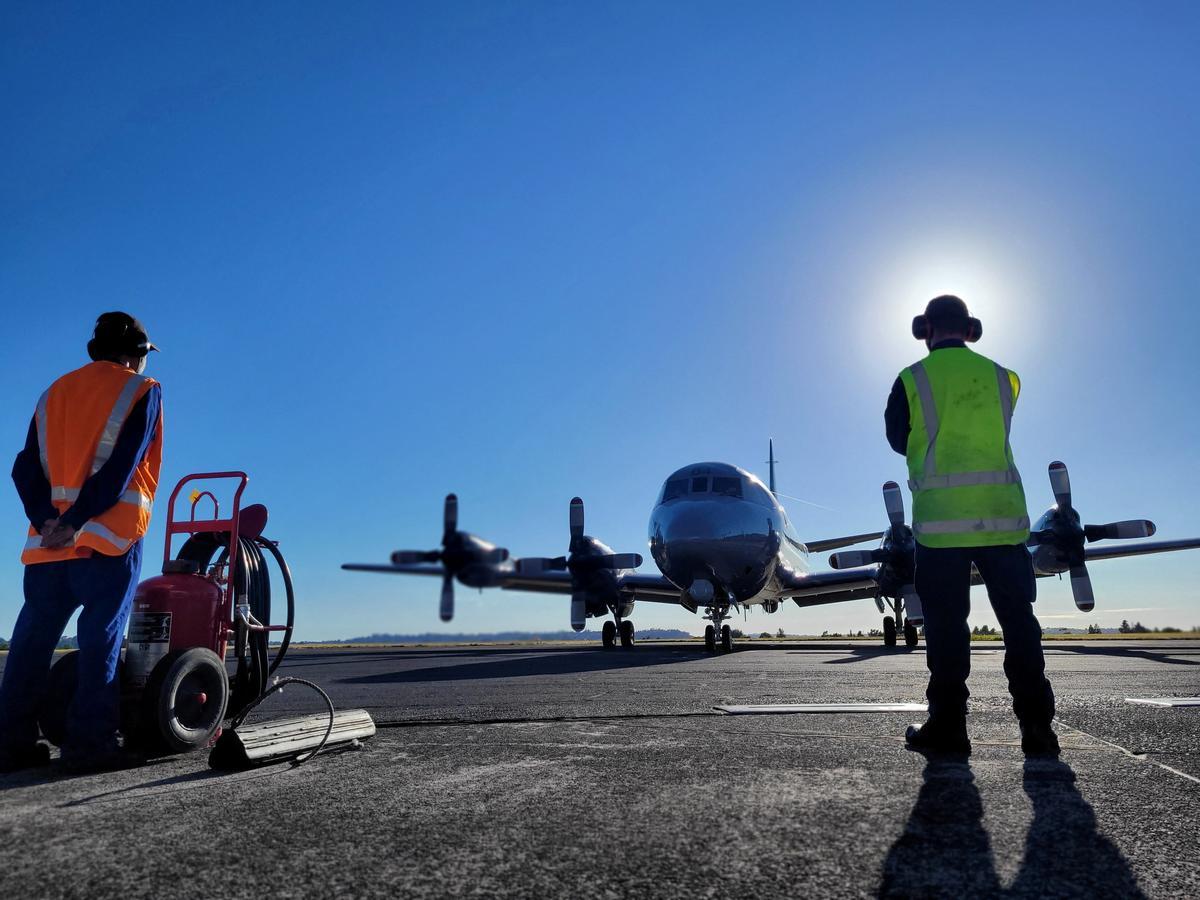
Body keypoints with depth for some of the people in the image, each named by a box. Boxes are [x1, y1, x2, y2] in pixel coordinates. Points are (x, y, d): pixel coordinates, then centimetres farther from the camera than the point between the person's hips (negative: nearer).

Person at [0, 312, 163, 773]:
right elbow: (121, 468, -13)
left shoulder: (56, 391, 20)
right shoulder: (141, 390, 1)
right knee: (101, 638, -2)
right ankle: (90, 743, -1)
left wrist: (46, 519, -2)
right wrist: (76, 523, -14)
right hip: (107, 537, -6)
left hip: (47, 539, 6)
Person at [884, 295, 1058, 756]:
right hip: (1002, 516, 3)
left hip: (940, 521, -3)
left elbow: (898, 439, 10)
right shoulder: (1001, 376, 9)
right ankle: (1036, 725, 12)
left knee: (946, 624, 3)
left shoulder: (912, 380, -1)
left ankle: (948, 725, 7)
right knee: (1018, 620, 9)